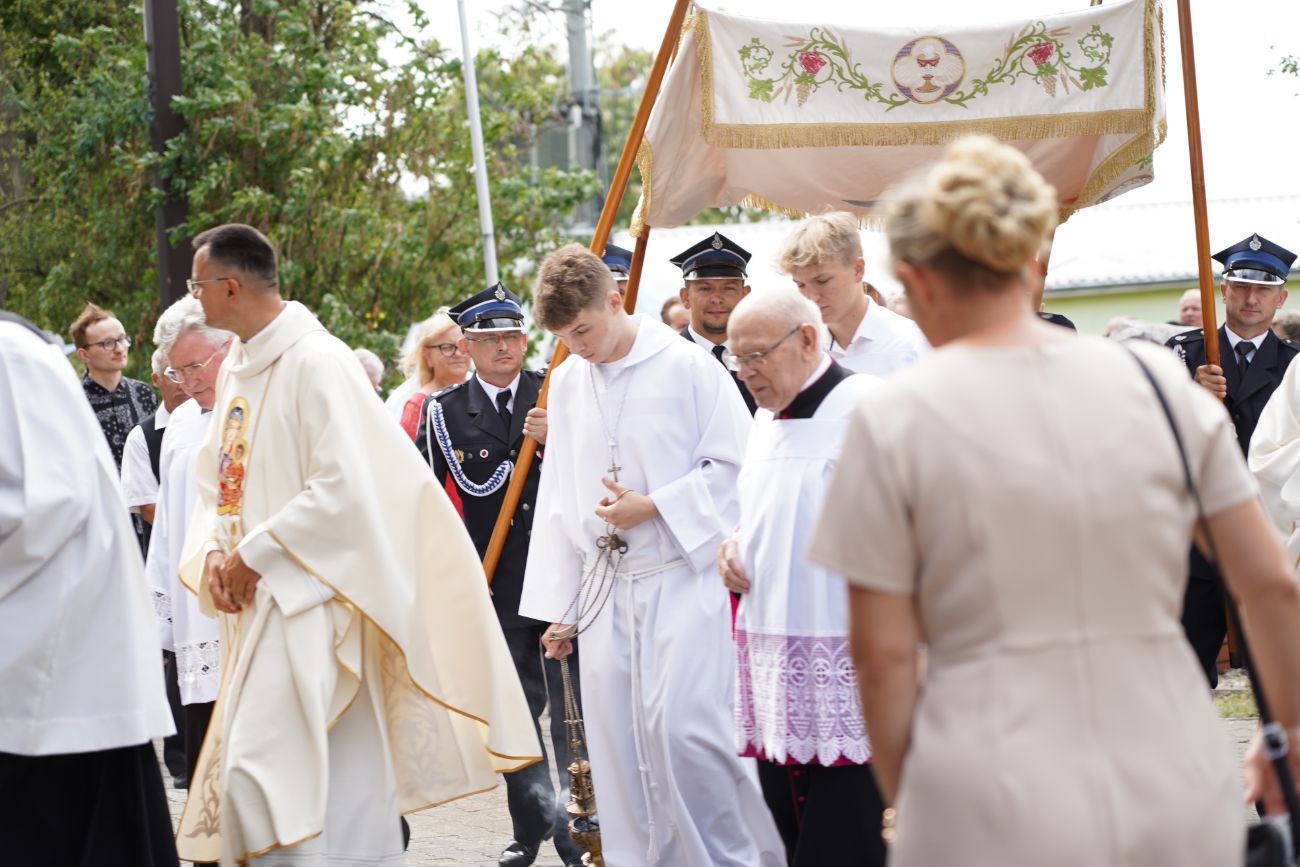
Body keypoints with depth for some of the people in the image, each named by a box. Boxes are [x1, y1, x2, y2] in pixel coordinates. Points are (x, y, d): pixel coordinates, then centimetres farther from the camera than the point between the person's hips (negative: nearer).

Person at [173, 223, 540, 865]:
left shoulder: (316, 361, -14)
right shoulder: (235, 367, 13)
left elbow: (342, 488, -20)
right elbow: (217, 483, 17)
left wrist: (254, 554, -14)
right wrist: (212, 553, -3)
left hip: (312, 594, -9)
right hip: (264, 597, 9)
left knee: (258, 769, -16)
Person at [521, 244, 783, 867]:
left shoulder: (686, 366, -7)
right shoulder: (568, 382, 11)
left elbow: (737, 463, -6)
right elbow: (558, 498, 15)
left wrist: (654, 506, -14)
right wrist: (558, 606, 14)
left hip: (680, 576, -6)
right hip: (606, 584, 6)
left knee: (681, 724, -15)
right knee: (615, 739, 4)